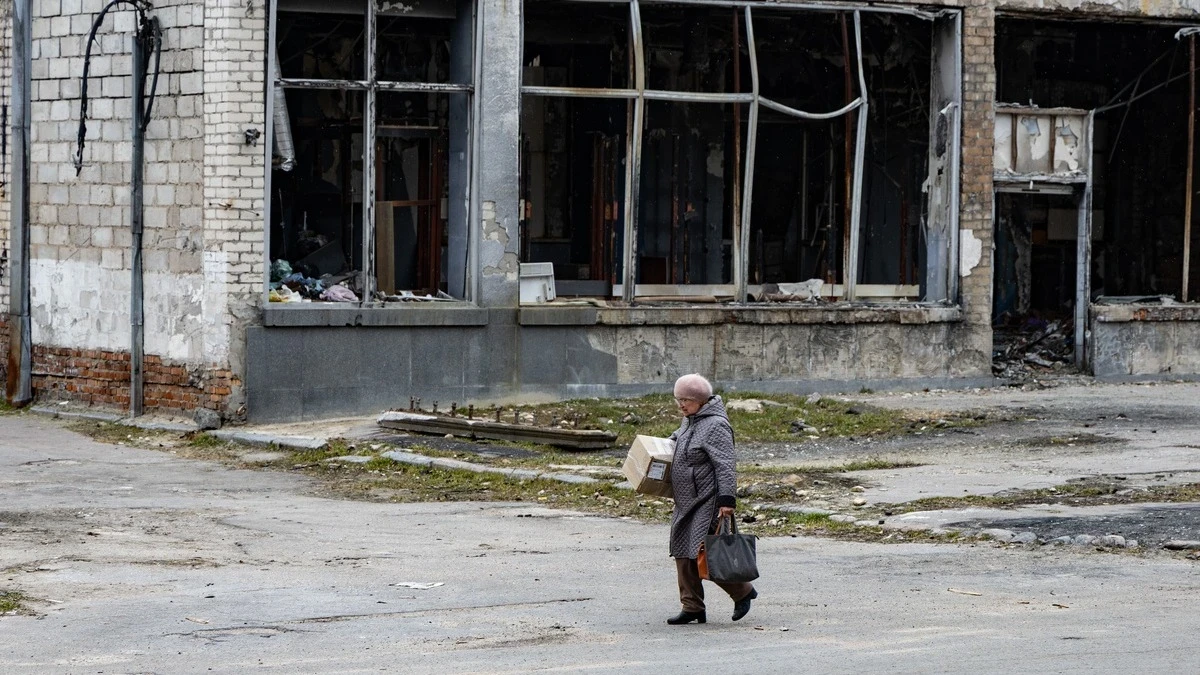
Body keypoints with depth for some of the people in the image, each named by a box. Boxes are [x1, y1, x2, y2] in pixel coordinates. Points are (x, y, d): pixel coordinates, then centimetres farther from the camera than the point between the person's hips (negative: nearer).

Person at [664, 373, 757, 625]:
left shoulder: (716, 426, -16)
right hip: (686, 501, 10)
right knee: (682, 552, 7)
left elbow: (725, 466, -22)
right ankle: (692, 608, 12)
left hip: (709, 501, -10)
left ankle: (743, 592, 7)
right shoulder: (689, 420, 12)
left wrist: (727, 500, -27)